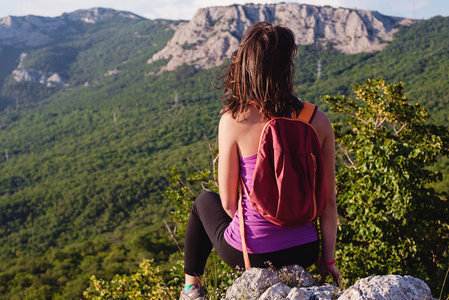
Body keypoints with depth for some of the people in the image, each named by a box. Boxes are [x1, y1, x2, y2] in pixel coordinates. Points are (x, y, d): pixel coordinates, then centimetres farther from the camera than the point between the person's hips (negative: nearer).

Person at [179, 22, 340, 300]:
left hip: (249, 254, -3)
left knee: (204, 201, 30)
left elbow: (228, 202, -9)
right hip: (304, 253, 3)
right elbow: (329, 200, -5)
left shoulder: (233, 120, -16)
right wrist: (328, 260, 6)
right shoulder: (319, 121, -9)